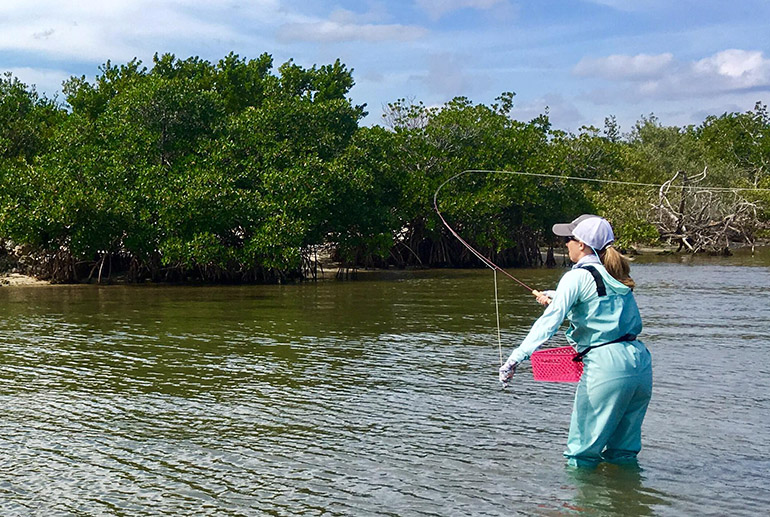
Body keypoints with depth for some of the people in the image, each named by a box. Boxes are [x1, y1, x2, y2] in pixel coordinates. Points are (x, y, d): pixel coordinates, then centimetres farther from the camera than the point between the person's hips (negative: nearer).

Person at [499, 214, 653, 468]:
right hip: (640, 360, 8)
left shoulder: (578, 276, -5)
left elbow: (549, 321, -16)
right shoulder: (615, 276, 18)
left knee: (583, 452, 3)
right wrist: (553, 298, 51)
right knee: (623, 452, 19)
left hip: (607, 365, -8)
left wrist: (515, 358, -20)